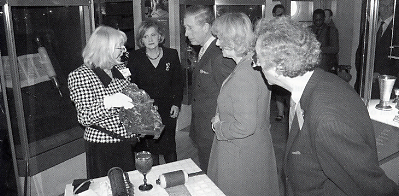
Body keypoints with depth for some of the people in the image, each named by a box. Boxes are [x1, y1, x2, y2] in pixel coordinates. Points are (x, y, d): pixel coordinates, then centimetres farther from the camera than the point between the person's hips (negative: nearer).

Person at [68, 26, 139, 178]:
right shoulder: (79, 76, -12)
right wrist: (108, 102, -35)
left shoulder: (120, 67, 7)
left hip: (129, 141, 6)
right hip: (103, 147, -6)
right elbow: (84, 117, -20)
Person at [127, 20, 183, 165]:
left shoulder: (171, 55, 1)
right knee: (150, 147, 6)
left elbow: (178, 81, 6)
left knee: (169, 148, 8)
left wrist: (176, 104, -1)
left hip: (167, 110, 1)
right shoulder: (136, 58, -1)